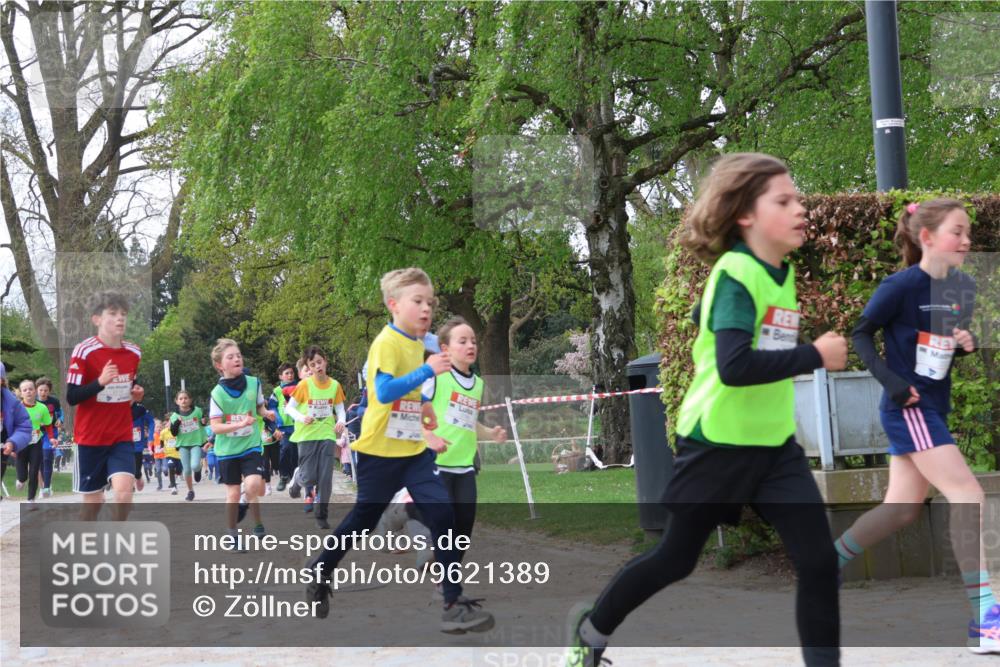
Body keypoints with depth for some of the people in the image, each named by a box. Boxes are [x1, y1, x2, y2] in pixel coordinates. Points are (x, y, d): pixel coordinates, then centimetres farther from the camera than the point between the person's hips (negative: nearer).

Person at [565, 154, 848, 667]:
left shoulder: (782, 273, 6)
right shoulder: (735, 276, -19)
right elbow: (734, 366, -32)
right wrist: (815, 356, -26)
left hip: (775, 444, 7)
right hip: (719, 444, -7)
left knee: (820, 563, -5)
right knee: (675, 558, 11)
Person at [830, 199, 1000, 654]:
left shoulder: (963, 288, 7)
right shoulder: (901, 285, -14)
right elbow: (861, 335, -8)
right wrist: (890, 381, -20)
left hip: (933, 409, 9)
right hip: (907, 408, -9)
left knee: (902, 509, 13)